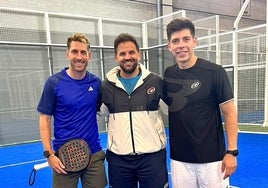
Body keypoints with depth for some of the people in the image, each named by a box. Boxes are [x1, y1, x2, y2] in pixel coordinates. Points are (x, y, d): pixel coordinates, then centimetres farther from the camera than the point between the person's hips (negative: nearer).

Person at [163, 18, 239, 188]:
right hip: (179, 158, 3)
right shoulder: (168, 74, 1)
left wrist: (231, 151, -10)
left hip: (212, 157, -3)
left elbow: (229, 112, -6)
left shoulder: (214, 72, -10)